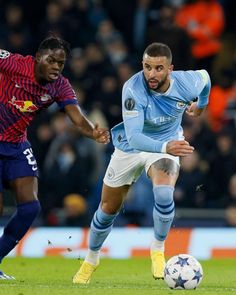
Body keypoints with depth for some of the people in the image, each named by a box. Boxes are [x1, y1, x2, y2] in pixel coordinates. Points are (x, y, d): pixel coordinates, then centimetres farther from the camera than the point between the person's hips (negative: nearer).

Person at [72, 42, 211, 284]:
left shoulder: (187, 84, -25)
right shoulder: (133, 89, -34)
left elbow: (204, 76, 2)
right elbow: (133, 136, -42)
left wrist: (201, 104, 21)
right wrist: (165, 147, -59)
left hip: (167, 144, 0)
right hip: (131, 146, 0)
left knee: (164, 193, -30)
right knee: (108, 209, 11)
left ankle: (158, 250, -5)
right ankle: (91, 259, 39)